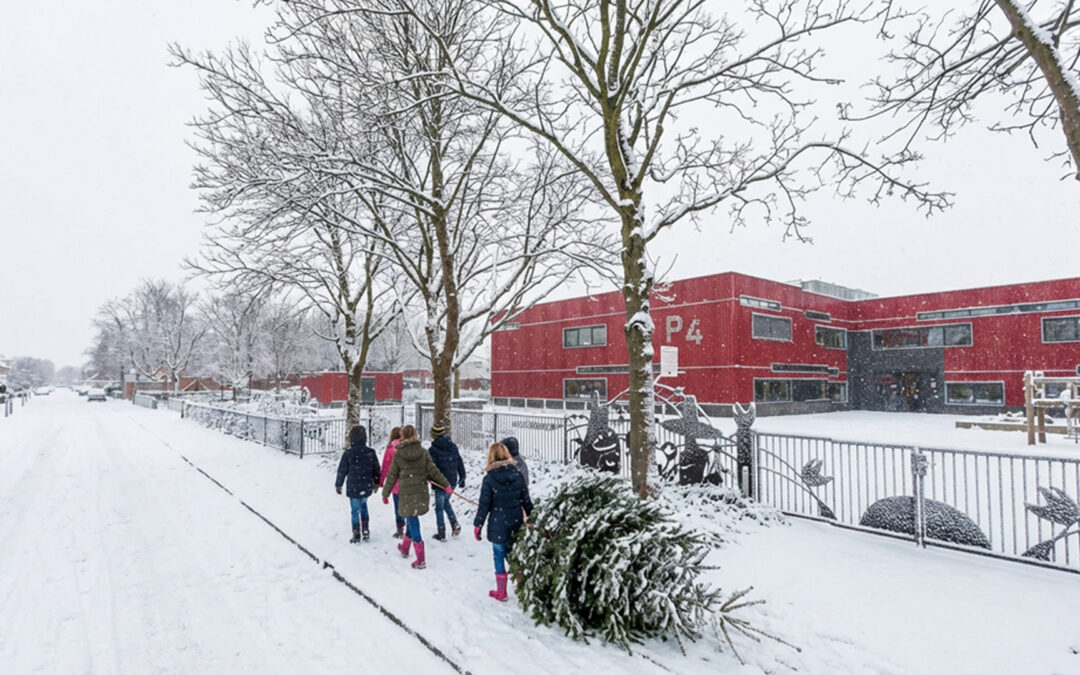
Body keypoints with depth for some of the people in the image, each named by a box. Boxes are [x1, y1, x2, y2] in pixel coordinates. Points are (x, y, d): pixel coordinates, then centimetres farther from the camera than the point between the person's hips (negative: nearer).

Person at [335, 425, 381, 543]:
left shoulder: (348, 453, -13)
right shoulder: (371, 452, -5)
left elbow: (342, 470, -5)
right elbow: (376, 469, 5)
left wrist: (338, 485, 9)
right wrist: (376, 483, 20)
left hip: (353, 488, -3)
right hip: (367, 487, 3)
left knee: (356, 510, 7)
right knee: (363, 505, 23)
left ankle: (356, 536, 13)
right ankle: (365, 531, 19)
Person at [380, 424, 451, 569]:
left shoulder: (398, 455, -5)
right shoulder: (423, 452, -1)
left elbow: (391, 477, 1)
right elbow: (433, 471, -1)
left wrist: (385, 494, 13)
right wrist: (446, 485, 8)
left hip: (406, 494, -3)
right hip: (421, 492, 3)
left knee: (413, 523, 0)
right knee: (411, 520, 21)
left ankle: (421, 560, -1)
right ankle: (404, 548, 39)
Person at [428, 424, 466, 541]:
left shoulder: (433, 450, -14)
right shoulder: (453, 447, 2)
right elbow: (460, 463, 7)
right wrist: (462, 478, 17)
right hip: (452, 481, 5)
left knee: (439, 507, 8)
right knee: (446, 502, 25)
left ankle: (441, 534, 14)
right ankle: (455, 524, 11)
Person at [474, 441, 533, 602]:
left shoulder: (489, 479, -13)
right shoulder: (518, 475, -3)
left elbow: (484, 505, -10)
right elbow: (526, 501, 4)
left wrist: (477, 525, 1)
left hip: (498, 525, -4)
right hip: (516, 523, 4)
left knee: (499, 558, 10)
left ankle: (501, 592, 20)